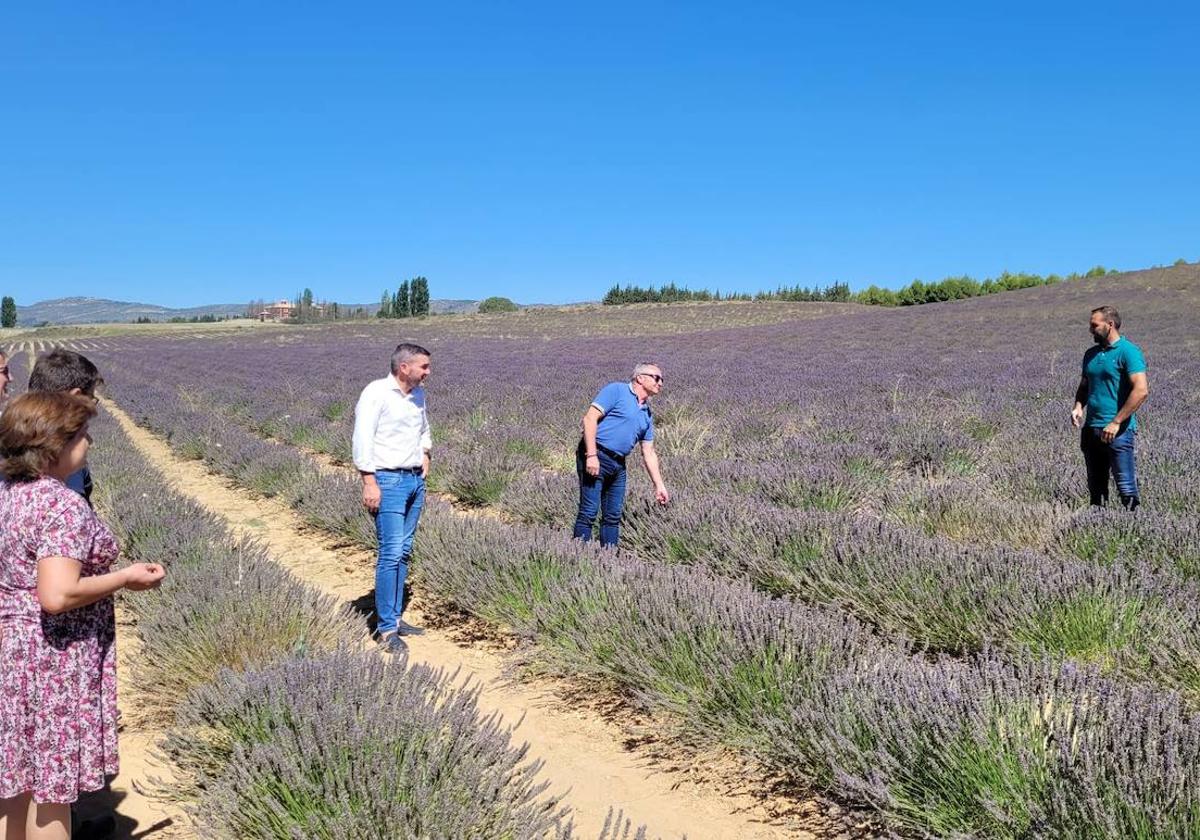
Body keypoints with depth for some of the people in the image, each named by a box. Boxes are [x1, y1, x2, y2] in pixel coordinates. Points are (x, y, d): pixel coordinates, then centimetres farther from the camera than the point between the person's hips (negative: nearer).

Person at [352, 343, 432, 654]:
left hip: (416, 480, 8)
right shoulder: (376, 393, -12)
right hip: (388, 481, -8)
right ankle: (386, 629, -5)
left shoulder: (419, 394, 11)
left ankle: (395, 616, 19)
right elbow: (362, 438, -17)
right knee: (391, 553, -11)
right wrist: (369, 482, -20)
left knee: (404, 552, 11)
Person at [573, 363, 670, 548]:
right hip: (595, 458, -8)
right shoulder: (616, 390, -4)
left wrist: (659, 485, 17)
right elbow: (590, 418, -13)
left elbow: (649, 453, 22)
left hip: (619, 464, 8)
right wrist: (591, 455, -21)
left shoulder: (647, 414, 19)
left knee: (613, 516, 9)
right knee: (589, 512, -10)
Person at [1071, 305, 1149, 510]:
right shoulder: (1091, 354, 14)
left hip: (1117, 431, -7)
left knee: (1126, 488, -7)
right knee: (1096, 487, 13)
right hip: (1090, 429, 7)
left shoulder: (1128, 351, -9)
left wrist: (1116, 422, -19)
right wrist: (1078, 406, 2)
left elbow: (1141, 390, -17)